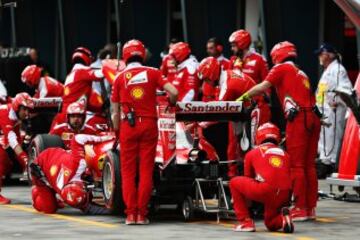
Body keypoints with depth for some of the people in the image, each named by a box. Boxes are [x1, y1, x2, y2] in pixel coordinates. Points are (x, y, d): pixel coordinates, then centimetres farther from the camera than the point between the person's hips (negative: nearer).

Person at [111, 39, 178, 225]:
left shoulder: (120, 78, 5)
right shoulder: (152, 73, 4)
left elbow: (115, 112, 6)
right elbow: (173, 92, -5)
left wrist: (117, 130, 16)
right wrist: (171, 105, 15)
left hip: (128, 126, 0)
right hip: (149, 124, 0)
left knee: (128, 171, 6)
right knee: (146, 170, 4)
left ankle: (131, 213, 1)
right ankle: (142, 213, 1)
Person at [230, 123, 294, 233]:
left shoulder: (252, 153, 18)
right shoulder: (285, 154, 24)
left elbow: (247, 179, 30)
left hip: (265, 190, -4)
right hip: (284, 196, 4)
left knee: (234, 182, 20)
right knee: (271, 225, 29)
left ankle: (246, 221, 13)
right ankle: (283, 218, -6)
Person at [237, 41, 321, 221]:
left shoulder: (281, 68, 5)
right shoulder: (301, 73, 26)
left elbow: (263, 87, -6)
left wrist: (243, 97, 4)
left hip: (298, 118, -7)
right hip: (313, 117, 7)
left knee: (296, 165, -5)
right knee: (309, 165, 10)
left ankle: (300, 208, -7)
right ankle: (311, 208, 12)